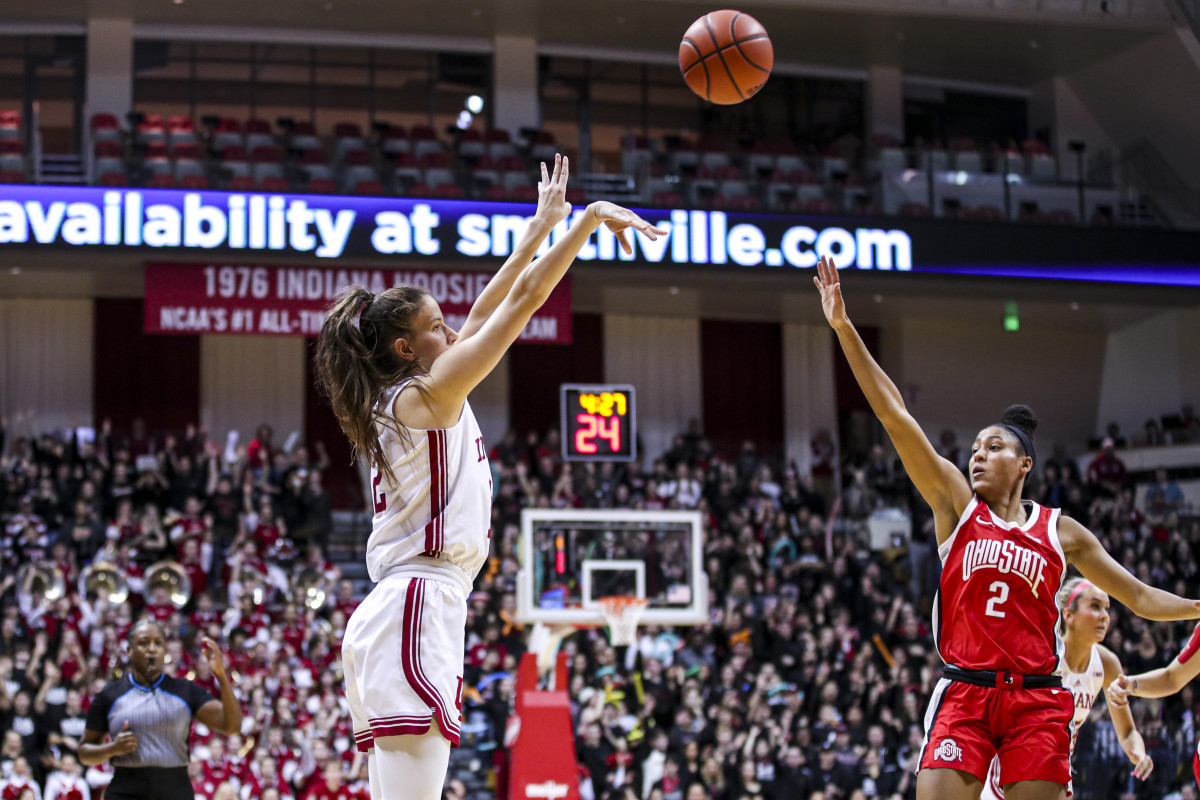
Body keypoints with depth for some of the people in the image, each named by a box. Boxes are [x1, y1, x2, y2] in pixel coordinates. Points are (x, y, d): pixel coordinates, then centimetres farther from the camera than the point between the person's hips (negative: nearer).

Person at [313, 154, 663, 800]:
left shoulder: (394, 402, 20)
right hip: (420, 608, -10)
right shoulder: (428, 394, -4)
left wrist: (538, 229, 33)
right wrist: (592, 216, 3)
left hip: (385, 619, 10)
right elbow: (523, 301, -4)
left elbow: (484, 314, 28)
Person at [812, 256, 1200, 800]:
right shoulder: (957, 504, 7)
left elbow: (1142, 599, 17)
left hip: (1035, 700, 1)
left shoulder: (1061, 531, 10)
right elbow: (894, 415, -1)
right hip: (963, 694, -1)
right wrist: (844, 329, -7)